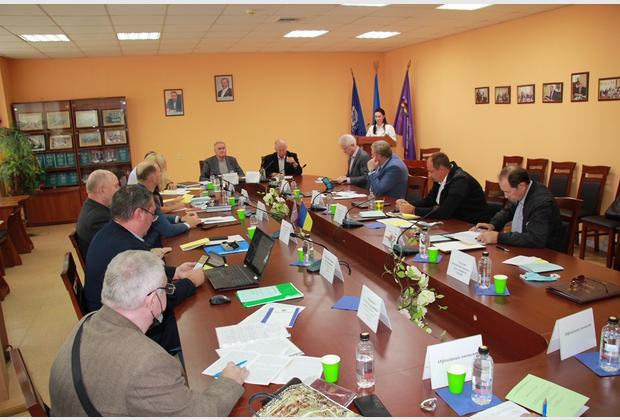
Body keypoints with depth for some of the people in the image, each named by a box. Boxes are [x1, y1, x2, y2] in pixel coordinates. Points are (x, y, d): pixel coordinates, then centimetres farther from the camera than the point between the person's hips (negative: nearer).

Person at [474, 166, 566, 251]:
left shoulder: (542, 202, -26)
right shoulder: (519, 194, -2)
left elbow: (536, 239, -33)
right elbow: (508, 210, 19)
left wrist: (499, 237, -32)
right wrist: (492, 225, 0)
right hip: (522, 247, 8)